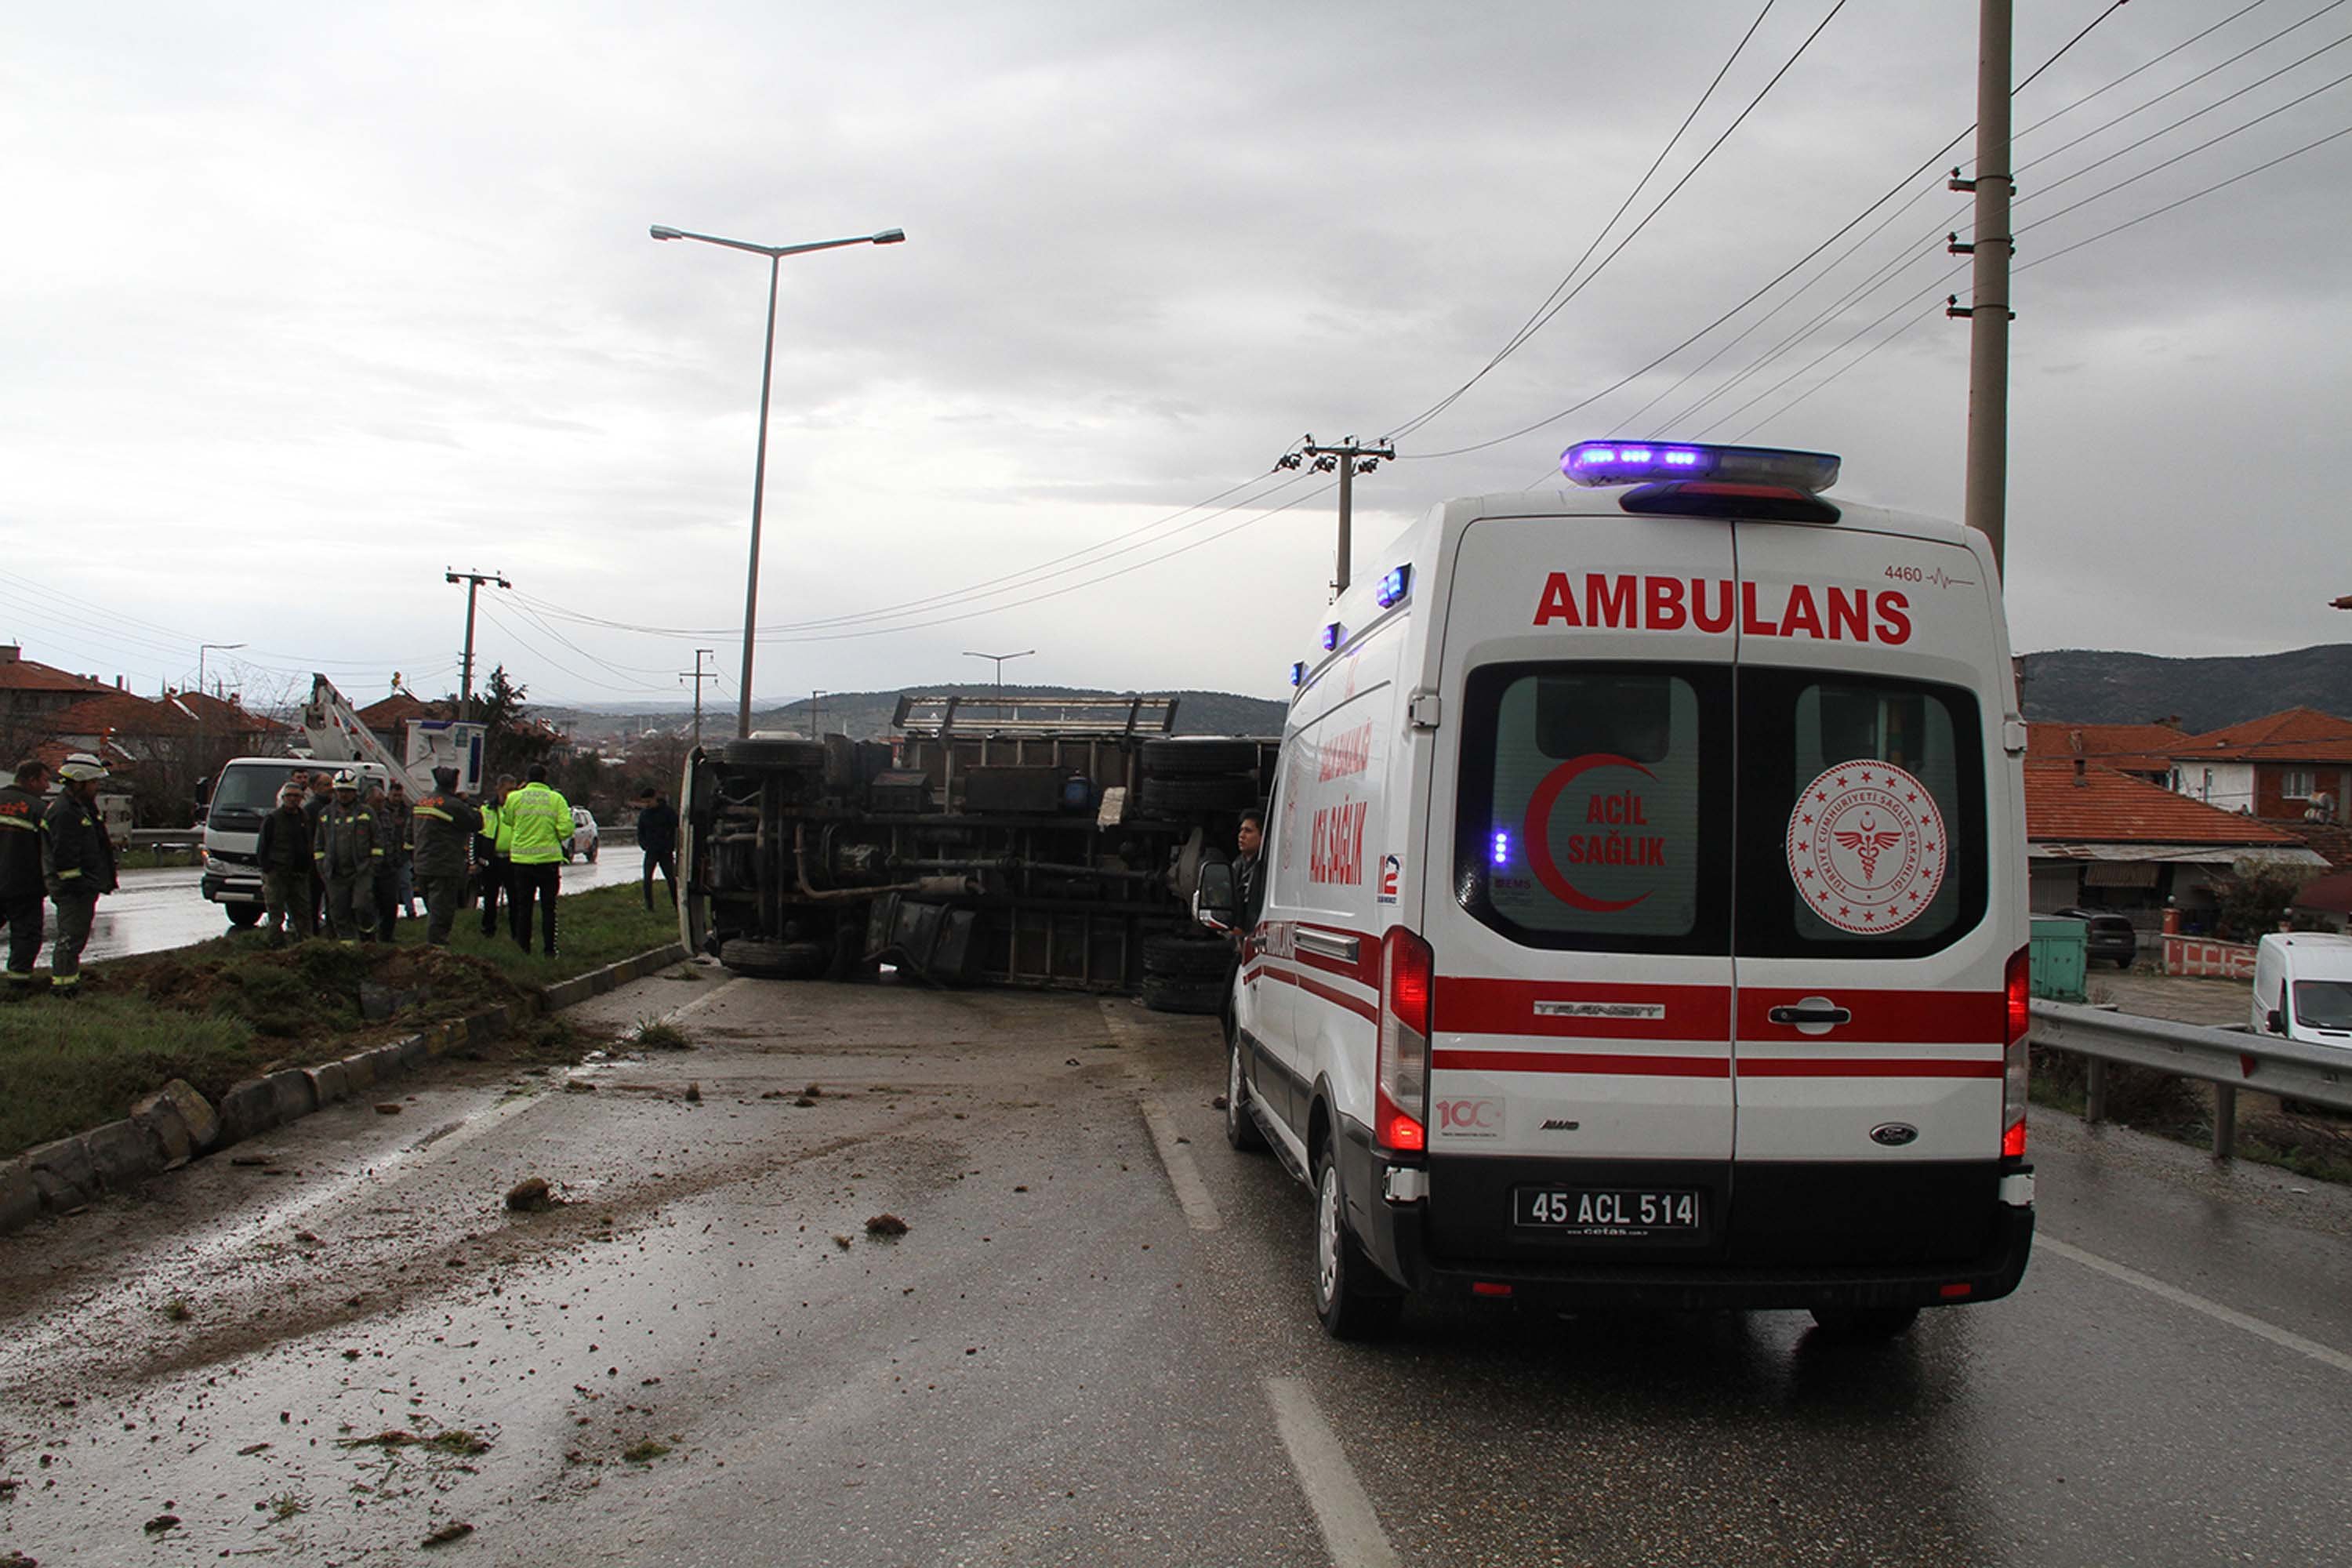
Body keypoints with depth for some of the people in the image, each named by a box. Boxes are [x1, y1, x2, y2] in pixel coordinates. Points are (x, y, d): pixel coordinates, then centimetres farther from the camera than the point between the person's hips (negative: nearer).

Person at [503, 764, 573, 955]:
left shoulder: (514, 798, -1)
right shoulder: (556, 799, -5)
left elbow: (508, 821, 10)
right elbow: (566, 829, -9)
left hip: (521, 858, 1)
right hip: (549, 858, -1)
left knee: (523, 905, 10)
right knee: (548, 906, 6)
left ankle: (523, 947, 11)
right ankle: (550, 949, 5)